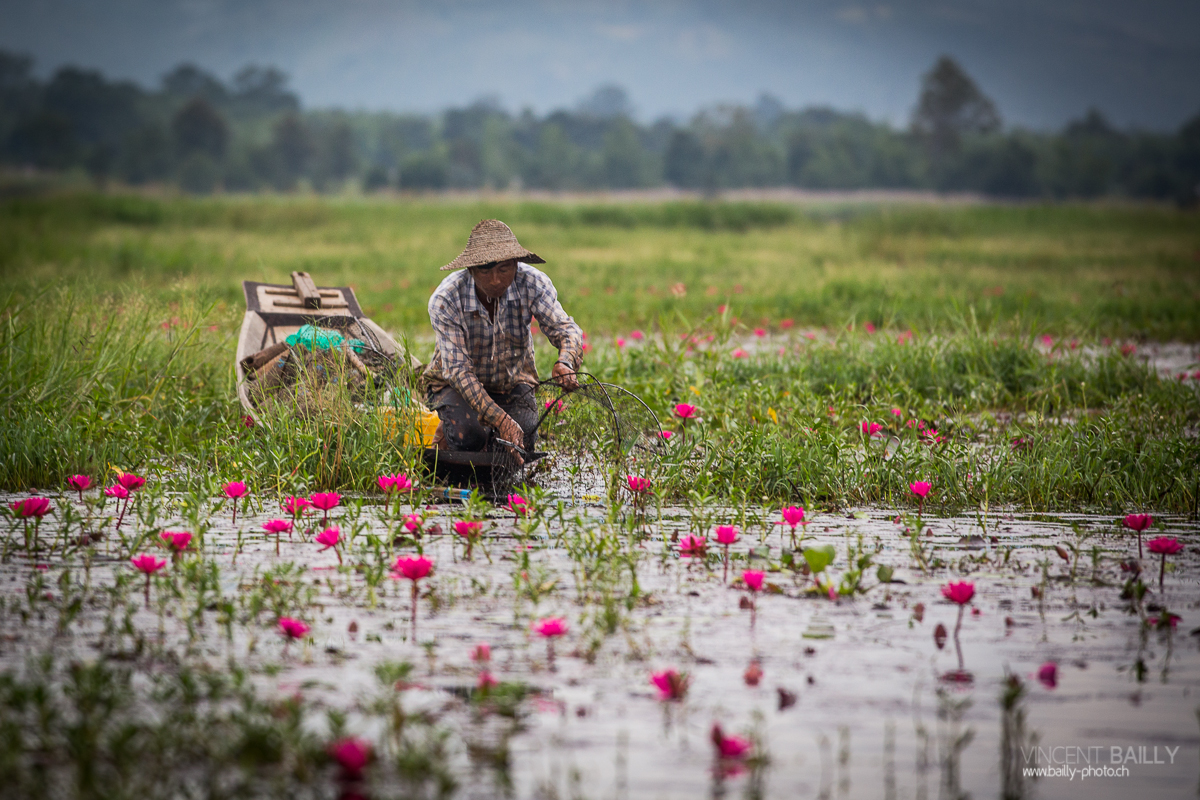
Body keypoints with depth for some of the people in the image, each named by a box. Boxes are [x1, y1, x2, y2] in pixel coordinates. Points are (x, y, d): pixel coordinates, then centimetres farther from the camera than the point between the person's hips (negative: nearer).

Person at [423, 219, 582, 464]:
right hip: (455, 383, -3)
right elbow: (458, 370, -31)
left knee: (521, 446, -19)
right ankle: (448, 434, 6)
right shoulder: (445, 301, -30)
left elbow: (565, 328, -27)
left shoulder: (532, 284, -23)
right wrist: (501, 419, -43)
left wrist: (565, 363, -54)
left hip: (512, 382, 3)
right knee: (469, 437, -32)